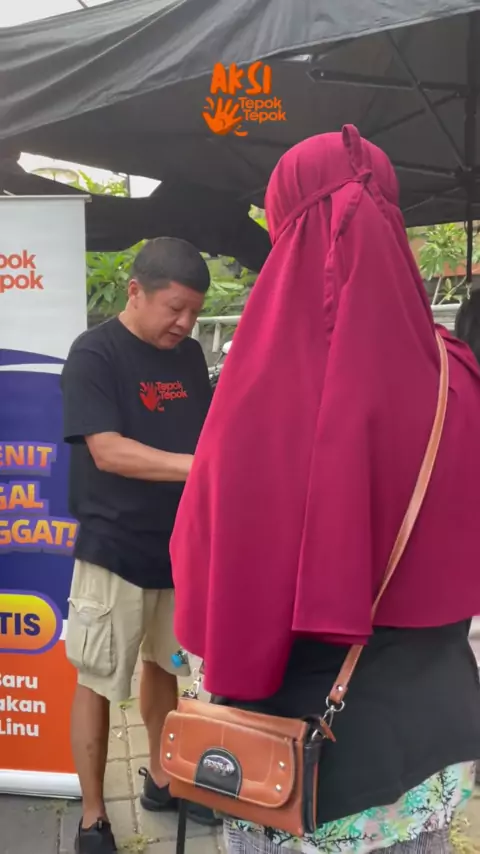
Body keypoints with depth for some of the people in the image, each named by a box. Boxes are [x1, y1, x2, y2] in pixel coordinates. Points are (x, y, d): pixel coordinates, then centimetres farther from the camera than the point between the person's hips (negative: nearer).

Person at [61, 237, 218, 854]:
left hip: (181, 545, 6)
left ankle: (160, 778, 38)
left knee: (164, 665, 19)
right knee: (96, 682, 4)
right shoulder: (94, 354, -13)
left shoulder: (188, 355, 6)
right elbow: (107, 451, -22)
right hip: (114, 549, -6)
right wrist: (197, 467, -31)